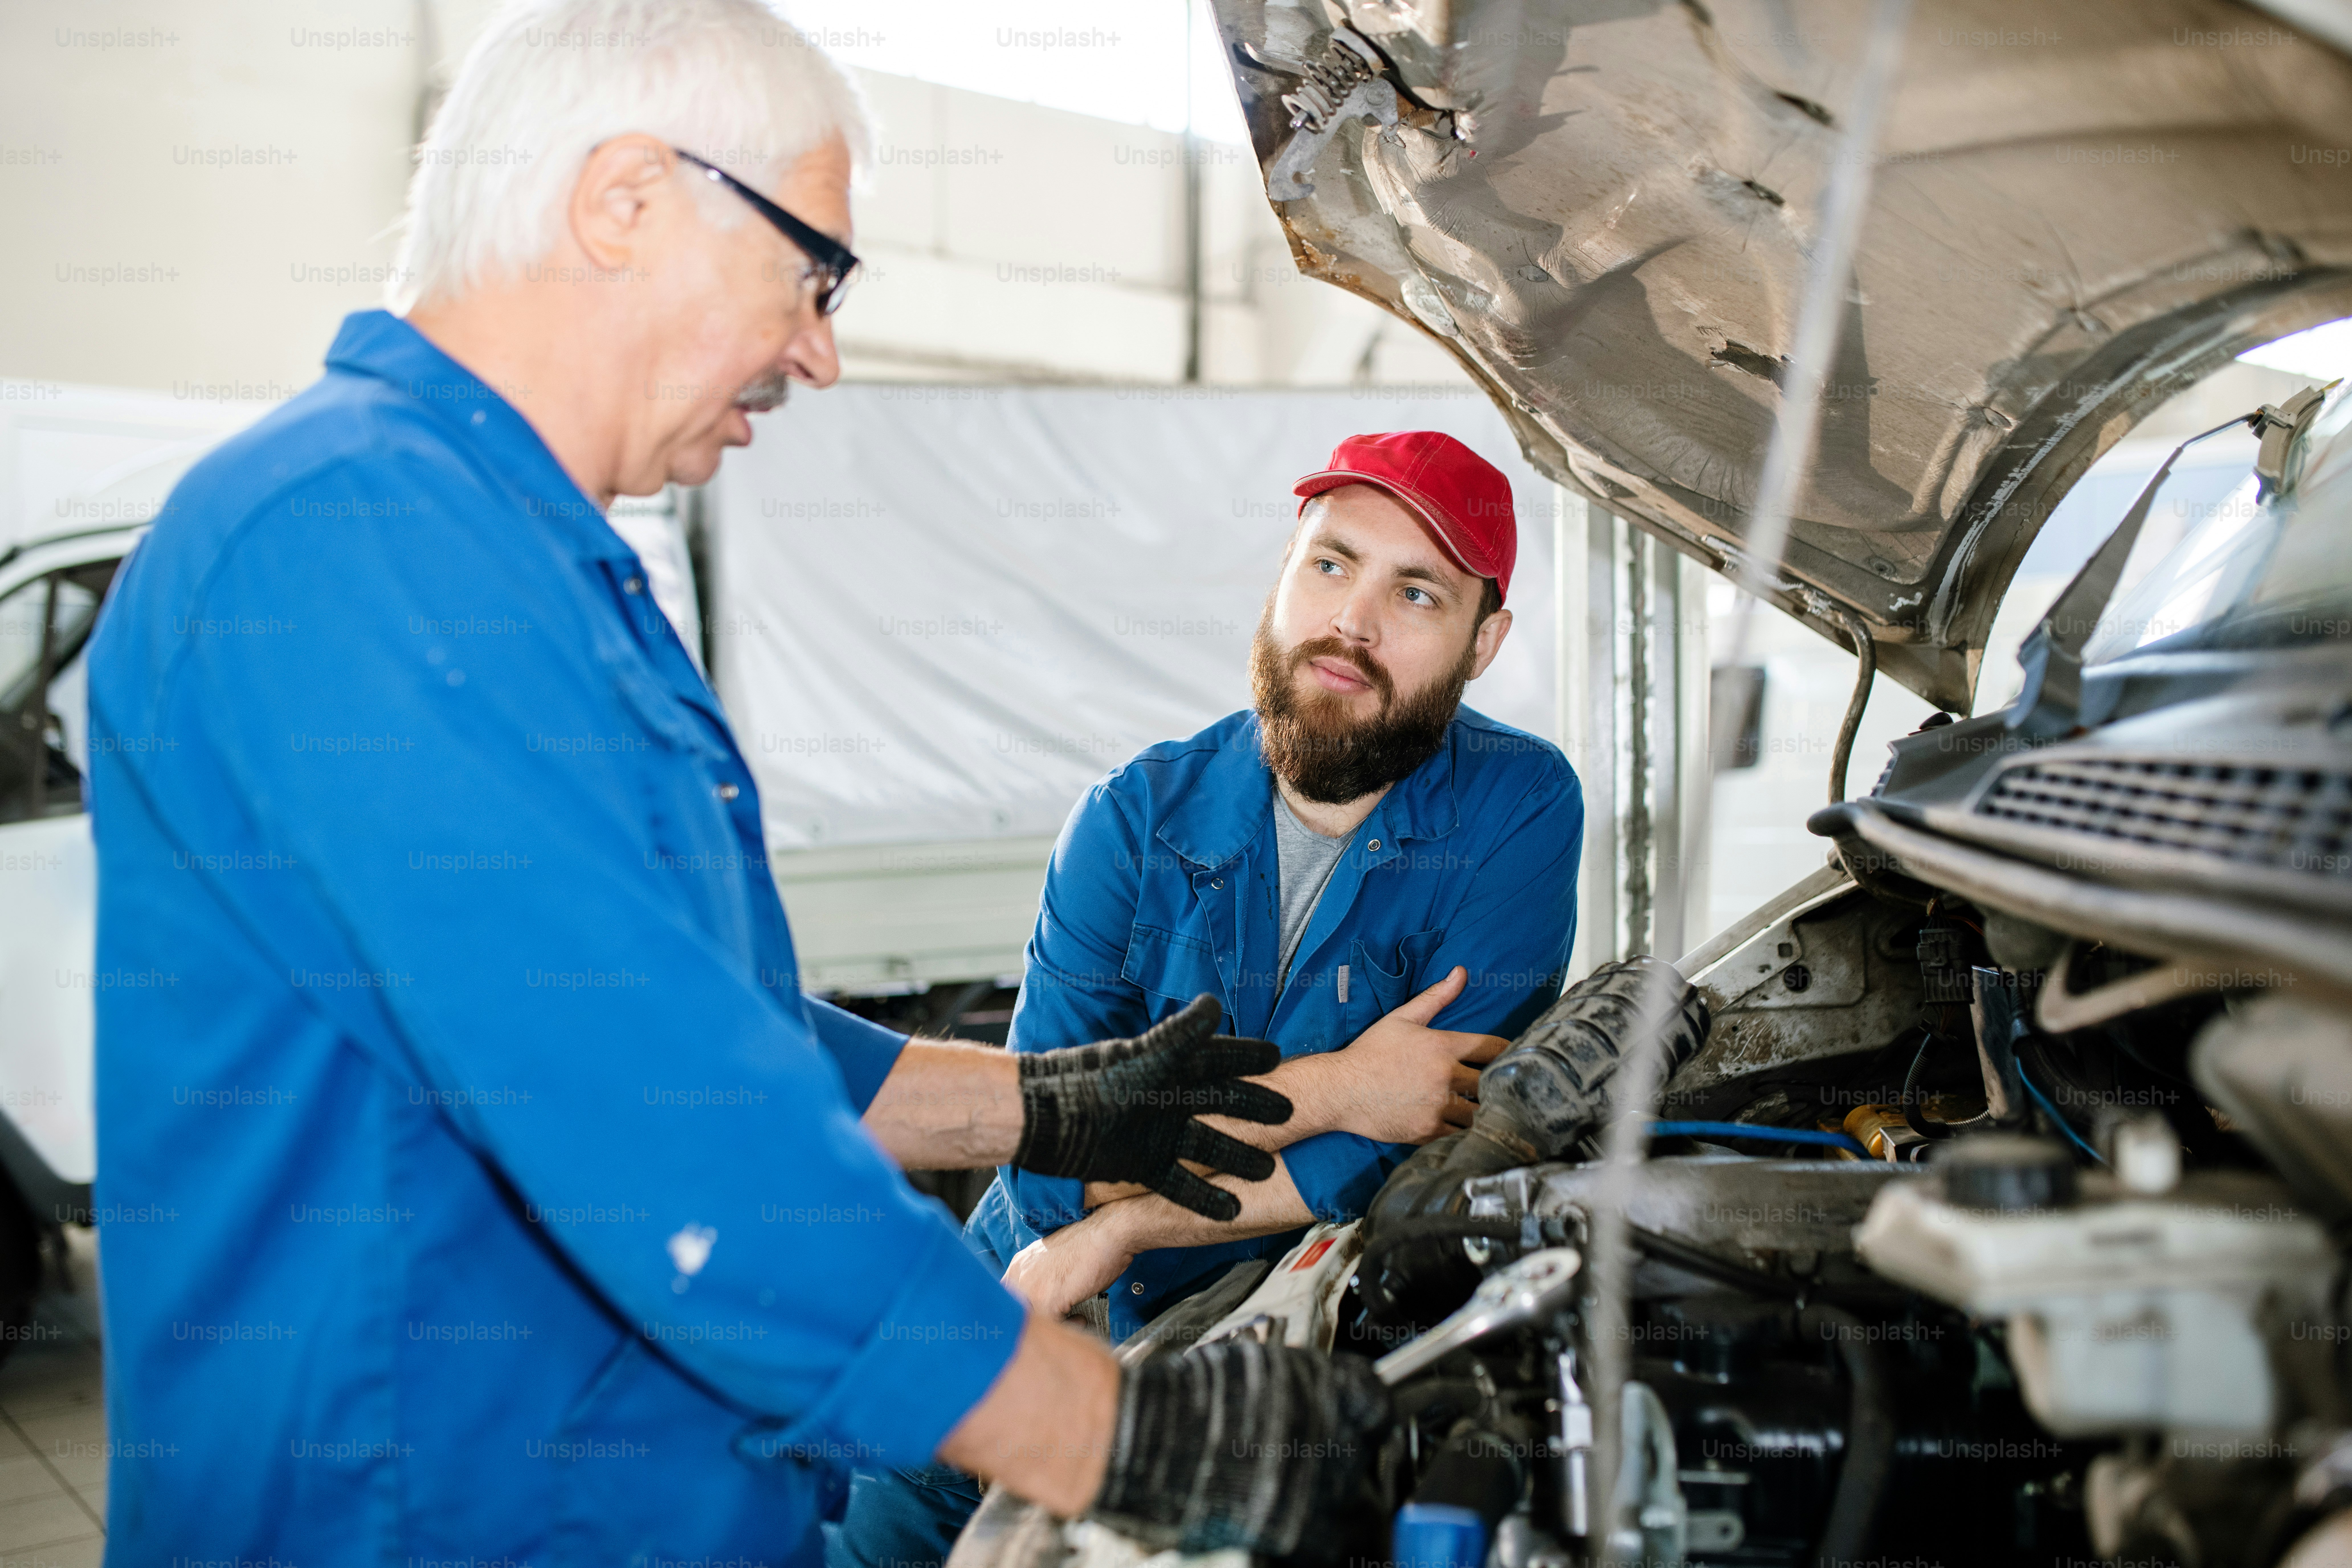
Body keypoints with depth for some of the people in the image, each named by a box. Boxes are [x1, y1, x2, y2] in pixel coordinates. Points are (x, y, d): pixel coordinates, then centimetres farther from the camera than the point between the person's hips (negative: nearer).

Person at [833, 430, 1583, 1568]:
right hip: (1032, 1302, 2)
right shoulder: (1139, 818, -5)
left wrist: (1119, 1231, -16)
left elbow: (1433, 1144, -17)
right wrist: (1327, 1087, -23)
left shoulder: (1520, 809, -10)